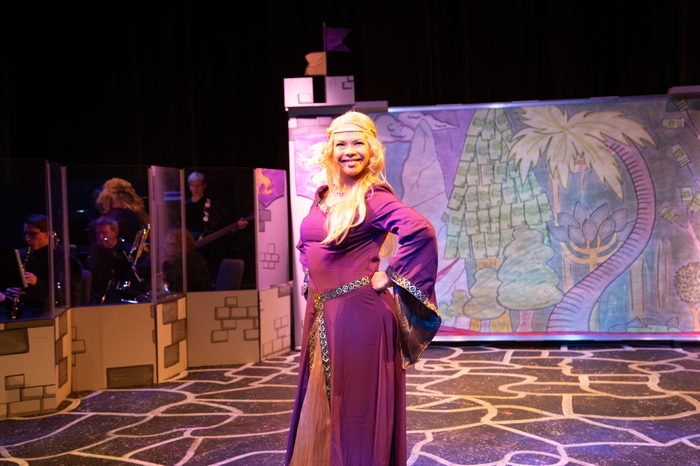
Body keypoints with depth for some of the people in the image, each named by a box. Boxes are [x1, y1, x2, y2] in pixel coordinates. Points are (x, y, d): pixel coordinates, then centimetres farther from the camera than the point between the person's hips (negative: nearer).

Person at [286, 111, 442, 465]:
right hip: (320, 314, 8)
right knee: (320, 408, 16)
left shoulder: (374, 196, -12)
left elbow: (420, 231, -27)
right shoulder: (323, 196, 10)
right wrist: (312, 275, 13)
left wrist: (388, 277, -19)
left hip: (358, 313, -8)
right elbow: (306, 242, 27)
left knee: (357, 407, 3)